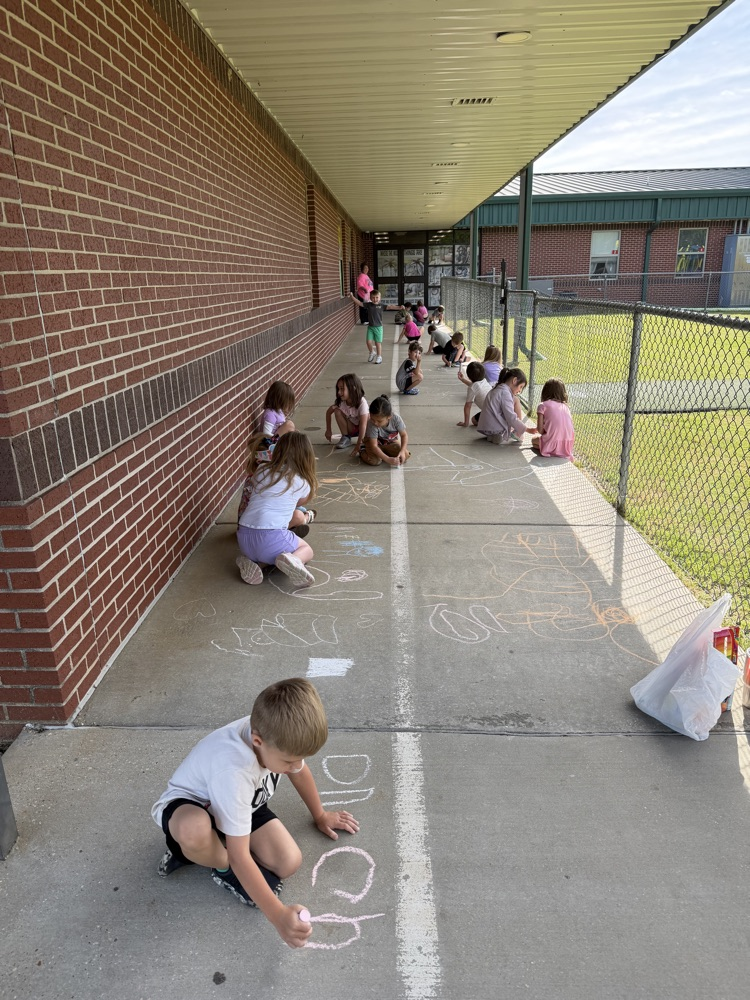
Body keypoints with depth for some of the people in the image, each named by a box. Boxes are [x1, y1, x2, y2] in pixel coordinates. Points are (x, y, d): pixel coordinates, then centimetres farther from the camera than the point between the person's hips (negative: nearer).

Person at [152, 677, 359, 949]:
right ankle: (221, 866, -6)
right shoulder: (233, 771, -42)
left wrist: (320, 816, 15)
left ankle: (198, 850, 6)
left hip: (243, 804, 7)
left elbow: (300, 772, 2)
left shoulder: (279, 735, -23)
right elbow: (240, 856, -36)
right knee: (194, 832, -43)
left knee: (289, 863, -14)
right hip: (188, 805, -6)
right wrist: (278, 915, -37)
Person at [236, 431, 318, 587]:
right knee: (306, 550, 25)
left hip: (244, 539, 4)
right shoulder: (302, 483, 5)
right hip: (272, 538, -4)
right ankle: (291, 560, -10)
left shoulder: (261, 471, 14)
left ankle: (252, 562, 6)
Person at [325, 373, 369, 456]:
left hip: (363, 429, -4)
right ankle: (346, 438, -8)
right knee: (337, 411, -20)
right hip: (351, 428, 4)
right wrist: (328, 430, -2)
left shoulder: (362, 403, -33)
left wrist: (358, 445, -40)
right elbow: (329, 412, -1)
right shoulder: (341, 402, -19)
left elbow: (363, 425, -37)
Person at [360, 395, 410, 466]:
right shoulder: (371, 424, -35)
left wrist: (402, 451, -33)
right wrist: (388, 459, -42)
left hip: (391, 441, 3)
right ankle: (363, 452, 6)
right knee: (375, 461, -28)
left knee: (405, 455, -17)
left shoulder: (396, 418, -30)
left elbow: (404, 435, -17)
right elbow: (374, 446, -34)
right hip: (376, 442, -3)